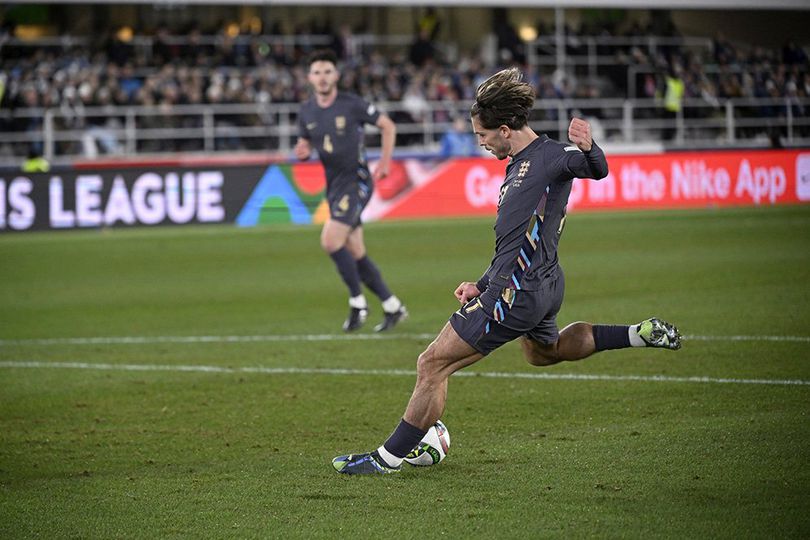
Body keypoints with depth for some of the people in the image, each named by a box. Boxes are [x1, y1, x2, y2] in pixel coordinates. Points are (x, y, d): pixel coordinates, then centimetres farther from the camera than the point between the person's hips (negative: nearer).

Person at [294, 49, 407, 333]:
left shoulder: (352, 105, -11)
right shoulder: (306, 112, 5)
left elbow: (388, 126, -2)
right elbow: (305, 145, 16)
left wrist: (385, 162, -10)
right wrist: (302, 152, -8)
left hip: (356, 181, -7)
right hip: (333, 186, 7)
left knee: (330, 240, -21)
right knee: (355, 253, 8)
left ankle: (358, 302, -6)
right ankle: (393, 307, 19)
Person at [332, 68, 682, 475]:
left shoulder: (548, 155, -12)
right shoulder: (517, 166, 17)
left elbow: (597, 170, -27)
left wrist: (587, 148, -48)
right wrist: (483, 285, 24)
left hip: (517, 293, -11)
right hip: (543, 286, 11)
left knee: (432, 365, -6)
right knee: (544, 351, 39)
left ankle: (388, 457, 1)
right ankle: (641, 334, 29)